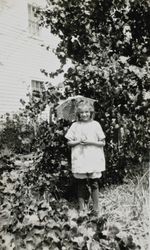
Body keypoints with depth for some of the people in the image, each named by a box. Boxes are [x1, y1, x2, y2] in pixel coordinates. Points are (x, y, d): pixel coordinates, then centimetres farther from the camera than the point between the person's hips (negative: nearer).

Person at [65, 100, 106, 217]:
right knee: (81, 184, 9)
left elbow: (103, 142, 2)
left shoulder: (95, 124, 2)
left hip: (94, 160, -1)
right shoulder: (75, 125, 5)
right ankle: (82, 208, 25)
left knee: (94, 183, 2)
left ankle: (96, 208, 19)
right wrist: (79, 141, -12)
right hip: (79, 160, 1)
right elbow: (69, 142, 6)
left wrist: (90, 142, -12)